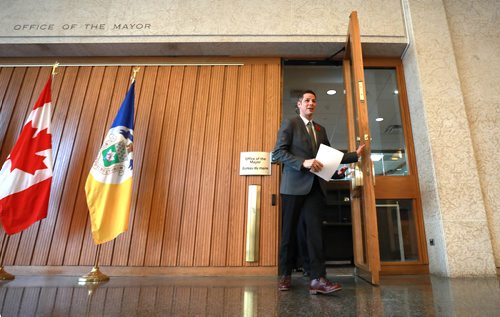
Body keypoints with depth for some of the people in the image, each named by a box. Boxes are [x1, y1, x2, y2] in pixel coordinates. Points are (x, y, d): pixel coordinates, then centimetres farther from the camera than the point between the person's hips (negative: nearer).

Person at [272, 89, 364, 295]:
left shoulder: (320, 129, 22)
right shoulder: (289, 123, 3)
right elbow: (278, 152, -9)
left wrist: (355, 155, 16)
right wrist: (304, 162, -19)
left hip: (315, 185, 5)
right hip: (294, 185, -4)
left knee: (315, 229, -4)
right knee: (289, 231, 4)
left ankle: (318, 279, -3)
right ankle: (285, 275, 18)